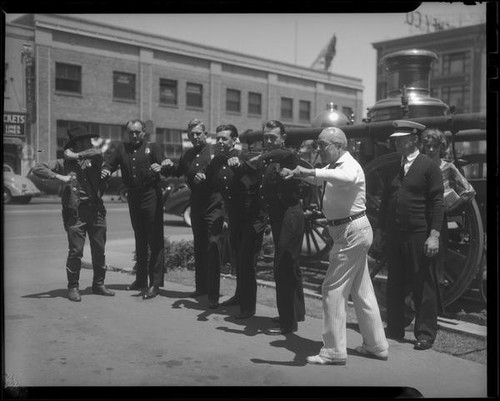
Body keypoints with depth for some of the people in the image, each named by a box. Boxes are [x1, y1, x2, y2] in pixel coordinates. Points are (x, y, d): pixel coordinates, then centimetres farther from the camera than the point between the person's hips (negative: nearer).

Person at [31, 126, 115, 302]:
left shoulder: (93, 159, 9)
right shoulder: (64, 163, 2)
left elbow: (98, 153, -14)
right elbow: (37, 168, -2)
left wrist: (75, 156, -7)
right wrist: (59, 177, -13)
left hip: (96, 210, 3)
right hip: (75, 211, -3)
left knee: (99, 250, 8)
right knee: (75, 251, -3)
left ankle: (98, 284, 21)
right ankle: (73, 287, 10)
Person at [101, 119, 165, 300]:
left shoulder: (153, 147, 2)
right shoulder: (122, 148, 13)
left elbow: (166, 168, -8)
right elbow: (110, 164, 7)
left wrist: (159, 168, -31)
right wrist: (105, 171, -15)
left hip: (151, 196, -5)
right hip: (133, 197, 5)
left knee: (155, 240, -6)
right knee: (139, 240, 14)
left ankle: (155, 283, -4)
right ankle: (141, 279, 24)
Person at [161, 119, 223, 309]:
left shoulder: (214, 151, -8)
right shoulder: (188, 155, 11)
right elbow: (178, 172, 25)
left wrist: (206, 177, -32)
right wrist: (168, 167, 5)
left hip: (213, 204, -7)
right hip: (196, 204, 7)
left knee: (212, 246, -12)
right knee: (198, 246, 15)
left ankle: (213, 294, -9)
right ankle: (201, 286, 30)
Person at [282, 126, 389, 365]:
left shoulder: (349, 165, -18)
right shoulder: (334, 166, 12)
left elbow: (347, 177, -42)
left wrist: (312, 172, -50)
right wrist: (297, 174, 2)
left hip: (352, 232, -10)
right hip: (354, 231, 10)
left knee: (333, 290, -5)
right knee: (361, 291, 16)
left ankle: (334, 352, 2)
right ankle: (376, 345, 27)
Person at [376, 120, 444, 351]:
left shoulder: (429, 167, -3)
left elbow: (437, 203, -8)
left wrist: (434, 235, -14)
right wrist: (381, 229, 13)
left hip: (418, 236, -5)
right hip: (394, 236, 6)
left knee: (422, 286, 2)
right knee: (394, 284, 11)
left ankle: (425, 334, 13)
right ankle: (395, 329, 22)